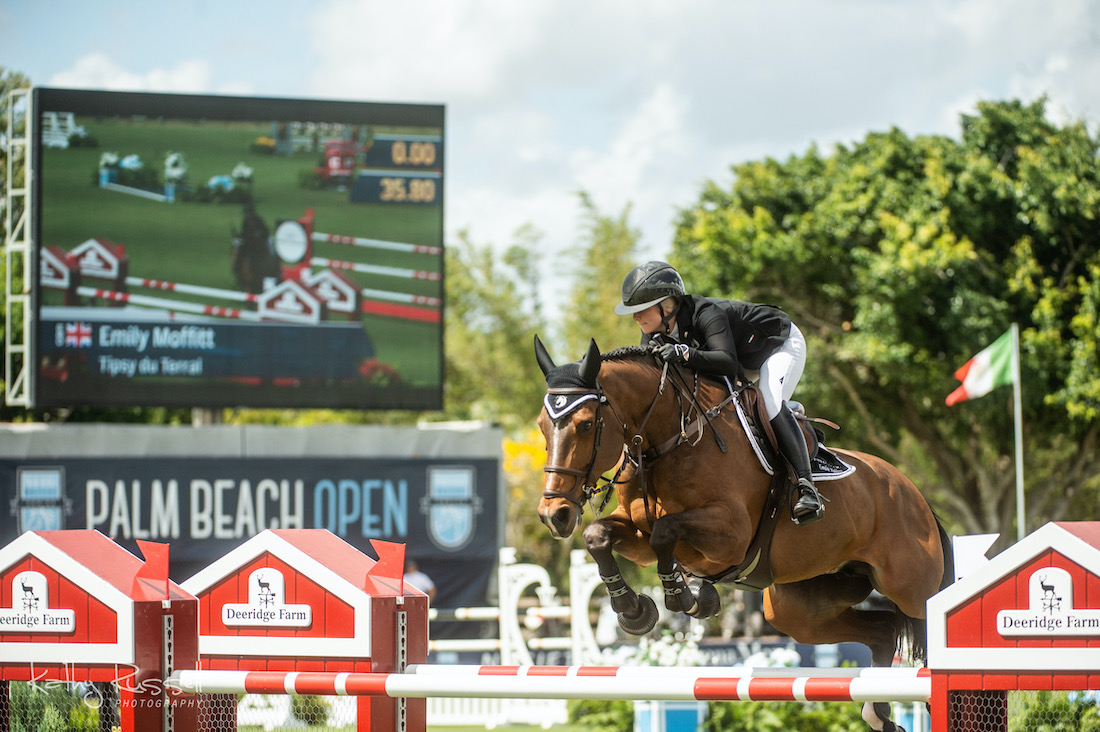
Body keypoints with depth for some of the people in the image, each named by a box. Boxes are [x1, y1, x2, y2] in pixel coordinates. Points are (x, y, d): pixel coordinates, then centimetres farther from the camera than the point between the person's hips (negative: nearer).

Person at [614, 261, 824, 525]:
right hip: (744, 359, 9)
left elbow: (728, 362, -53)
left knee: (770, 406, -31)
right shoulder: (654, 332, -15)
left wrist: (686, 354, -67)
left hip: (781, 343, -9)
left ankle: (805, 486, -33)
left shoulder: (706, 315, -39)